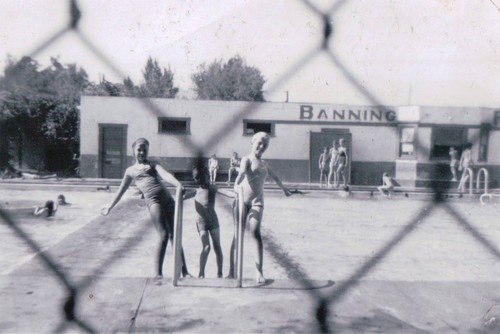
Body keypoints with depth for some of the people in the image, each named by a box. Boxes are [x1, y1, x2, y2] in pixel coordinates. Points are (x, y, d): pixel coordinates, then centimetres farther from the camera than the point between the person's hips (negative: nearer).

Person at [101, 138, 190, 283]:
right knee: (164, 235, -15)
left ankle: (184, 271, 6)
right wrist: (109, 207, 31)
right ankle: (158, 273, -7)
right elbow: (121, 190, 30)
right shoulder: (131, 170, 21)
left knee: (175, 235, 1)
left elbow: (166, 175, 4)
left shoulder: (153, 165, 22)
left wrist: (179, 185, -16)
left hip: (167, 198, 2)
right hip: (153, 200, -2)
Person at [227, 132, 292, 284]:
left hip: (257, 201, 3)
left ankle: (259, 272, -19)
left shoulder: (263, 163, 20)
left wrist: (283, 188, 51)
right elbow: (242, 172, -21)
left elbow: (274, 176, 39)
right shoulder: (247, 159, 1)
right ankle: (231, 272, 6)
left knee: (256, 232, -15)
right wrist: (237, 185, -41)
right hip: (243, 199, -3)